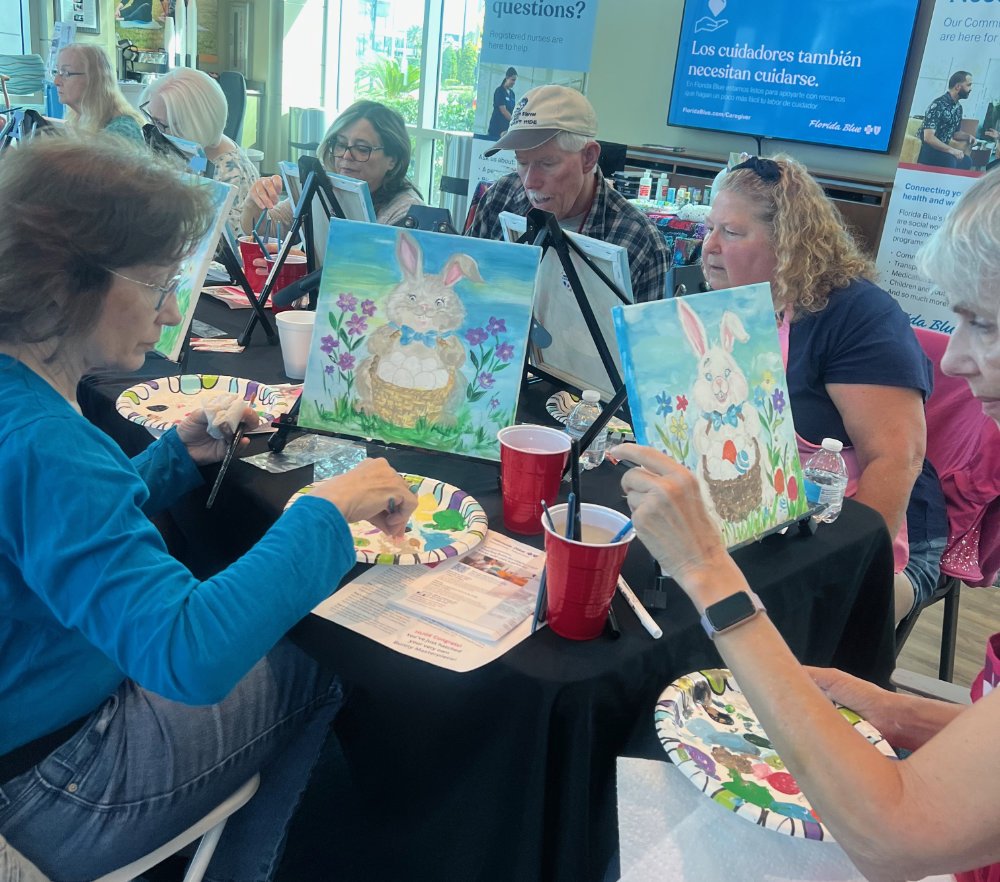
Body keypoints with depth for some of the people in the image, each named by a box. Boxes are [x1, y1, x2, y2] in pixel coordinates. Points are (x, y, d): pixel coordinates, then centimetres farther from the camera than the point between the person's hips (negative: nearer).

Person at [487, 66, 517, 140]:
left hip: (506, 127, 7)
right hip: (497, 127, -7)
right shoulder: (499, 91, -6)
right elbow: (503, 111, -14)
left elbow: (512, 111, 14)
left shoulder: (512, 93, 14)